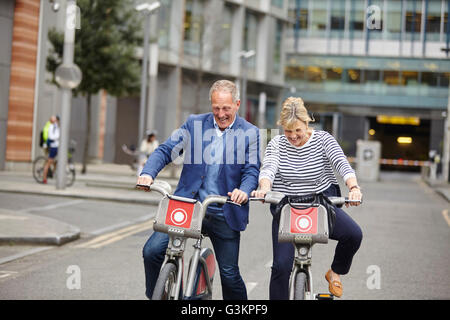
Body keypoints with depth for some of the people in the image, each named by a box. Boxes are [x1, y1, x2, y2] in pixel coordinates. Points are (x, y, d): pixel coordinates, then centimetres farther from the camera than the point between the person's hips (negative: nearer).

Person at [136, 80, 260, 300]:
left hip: (224, 215, -1)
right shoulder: (194, 123, 7)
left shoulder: (250, 133, 3)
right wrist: (148, 173, -16)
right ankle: (153, 296, 10)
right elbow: (166, 150, 3)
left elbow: (251, 170, -2)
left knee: (230, 274, 2)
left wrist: (244, 191, -25)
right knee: (152, 251, -11)